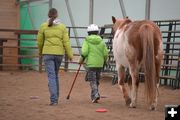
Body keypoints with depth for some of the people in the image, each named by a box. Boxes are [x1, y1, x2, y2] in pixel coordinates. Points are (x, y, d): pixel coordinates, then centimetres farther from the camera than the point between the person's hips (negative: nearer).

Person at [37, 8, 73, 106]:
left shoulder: (43, 26, -1)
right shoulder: (62, 26, 2)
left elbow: (39, 41, 6)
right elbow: (66, 42, -2)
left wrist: (41, 51, 24)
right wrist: (70, 55, 3)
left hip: (47, 53, -2)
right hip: (59, 53, 2)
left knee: (51, 76, -3)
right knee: (55, 75, 18)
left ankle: (54, 99, -12)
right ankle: (56, 98, 24)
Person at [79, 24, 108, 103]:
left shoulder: (87, 41, -3)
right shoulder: (101, 42, 7)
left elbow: (84, 52, -12)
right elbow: (105, 53, 3)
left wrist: (81, 60, 3)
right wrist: (104, 61, 20)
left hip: (90, 64, -3)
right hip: (99, 64, 3)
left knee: (92, 80, -1)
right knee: (96, 80, 15)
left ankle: (95, 94, -20)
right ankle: (93, 96, 22)